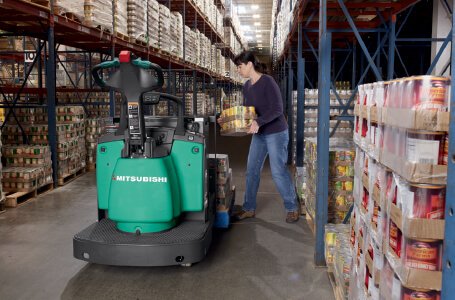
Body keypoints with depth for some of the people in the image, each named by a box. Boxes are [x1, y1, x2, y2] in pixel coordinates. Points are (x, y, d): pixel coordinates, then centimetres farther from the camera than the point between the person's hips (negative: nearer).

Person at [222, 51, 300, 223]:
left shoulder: (267, 82, -18)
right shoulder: (247, 86, 5)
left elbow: (277, 109, -23)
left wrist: (258, 122, -33)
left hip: (276, 133, -7)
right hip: (258, 134, 8)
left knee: (278, 172, -3)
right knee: (252, 171, 8)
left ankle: (292, 207, 14)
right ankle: (249, 208, 20)